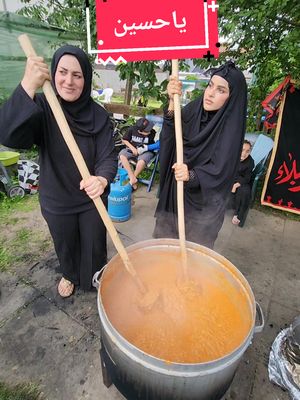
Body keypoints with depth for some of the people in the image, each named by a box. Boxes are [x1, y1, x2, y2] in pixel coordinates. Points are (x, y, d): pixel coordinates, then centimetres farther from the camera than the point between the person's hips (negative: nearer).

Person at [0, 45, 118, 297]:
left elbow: (108, 157, -19)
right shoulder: (41, 107, -15)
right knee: (65, 245, 24)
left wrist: (101, 180, -41)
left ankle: (96, 280, 52)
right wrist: (28, 86, -44)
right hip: (56, 201, 1)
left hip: (92, 198, 0)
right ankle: (70, 274, 58)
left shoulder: (98, 115, -13)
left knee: (95, 245, 19)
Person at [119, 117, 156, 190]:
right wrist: (132, 148, -8)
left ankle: (131, 181, -19)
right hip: (132, 150, 3)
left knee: (142, 160, -36)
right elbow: (124, 140, 5)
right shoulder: (132, 129, -7)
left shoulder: (152, 132, -14)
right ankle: (133, 178, -30)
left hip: (146, 152, -3)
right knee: (122, 154, -24)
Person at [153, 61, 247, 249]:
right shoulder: (194, 109, -1)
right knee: (163, 244, 20)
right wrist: (172, 103, -28)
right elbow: (170, 136, -13)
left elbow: (219, 169, -20)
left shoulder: (231, 127, -15)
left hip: (204, 202, -4)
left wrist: (191, 175, -38)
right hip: (173, 192, 5)